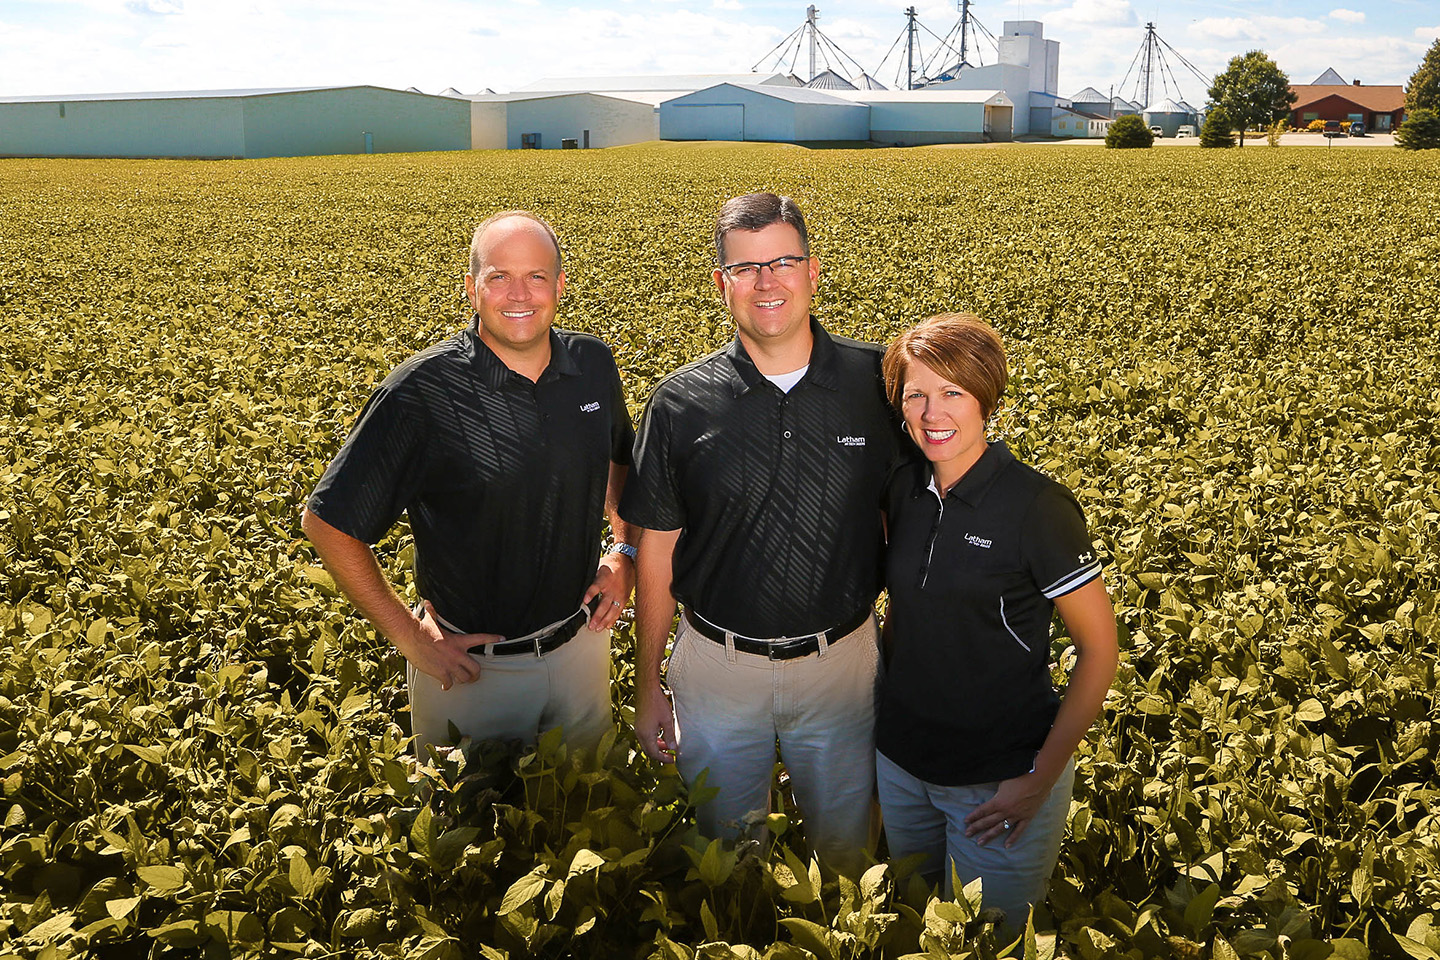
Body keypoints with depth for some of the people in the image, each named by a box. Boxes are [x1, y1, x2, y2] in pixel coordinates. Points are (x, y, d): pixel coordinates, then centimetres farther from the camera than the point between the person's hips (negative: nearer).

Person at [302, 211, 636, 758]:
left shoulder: (593, 365, -6)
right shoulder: (423, 394, -22)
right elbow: (327, 522, -16)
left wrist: (625, 552, 1)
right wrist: (407, 637, -14)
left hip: (581, 643, 4)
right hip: (470, 662, -4)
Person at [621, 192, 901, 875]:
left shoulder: (878, 382, -7)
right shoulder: (681, 403, -8)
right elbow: (656, 554, -2)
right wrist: (647, 689, 2)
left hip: (841, 660, 1)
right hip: (717, 667, 0)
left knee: (845, 845, 20)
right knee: (725, 847, 18)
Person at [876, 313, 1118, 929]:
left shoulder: (1036, 507, -19)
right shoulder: (903, 490, -2)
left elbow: (1099, 648, -13)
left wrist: (1041, 780, -15)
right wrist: (880, 706, 8)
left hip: (1000, 779, -5)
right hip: (900, 762, 5)